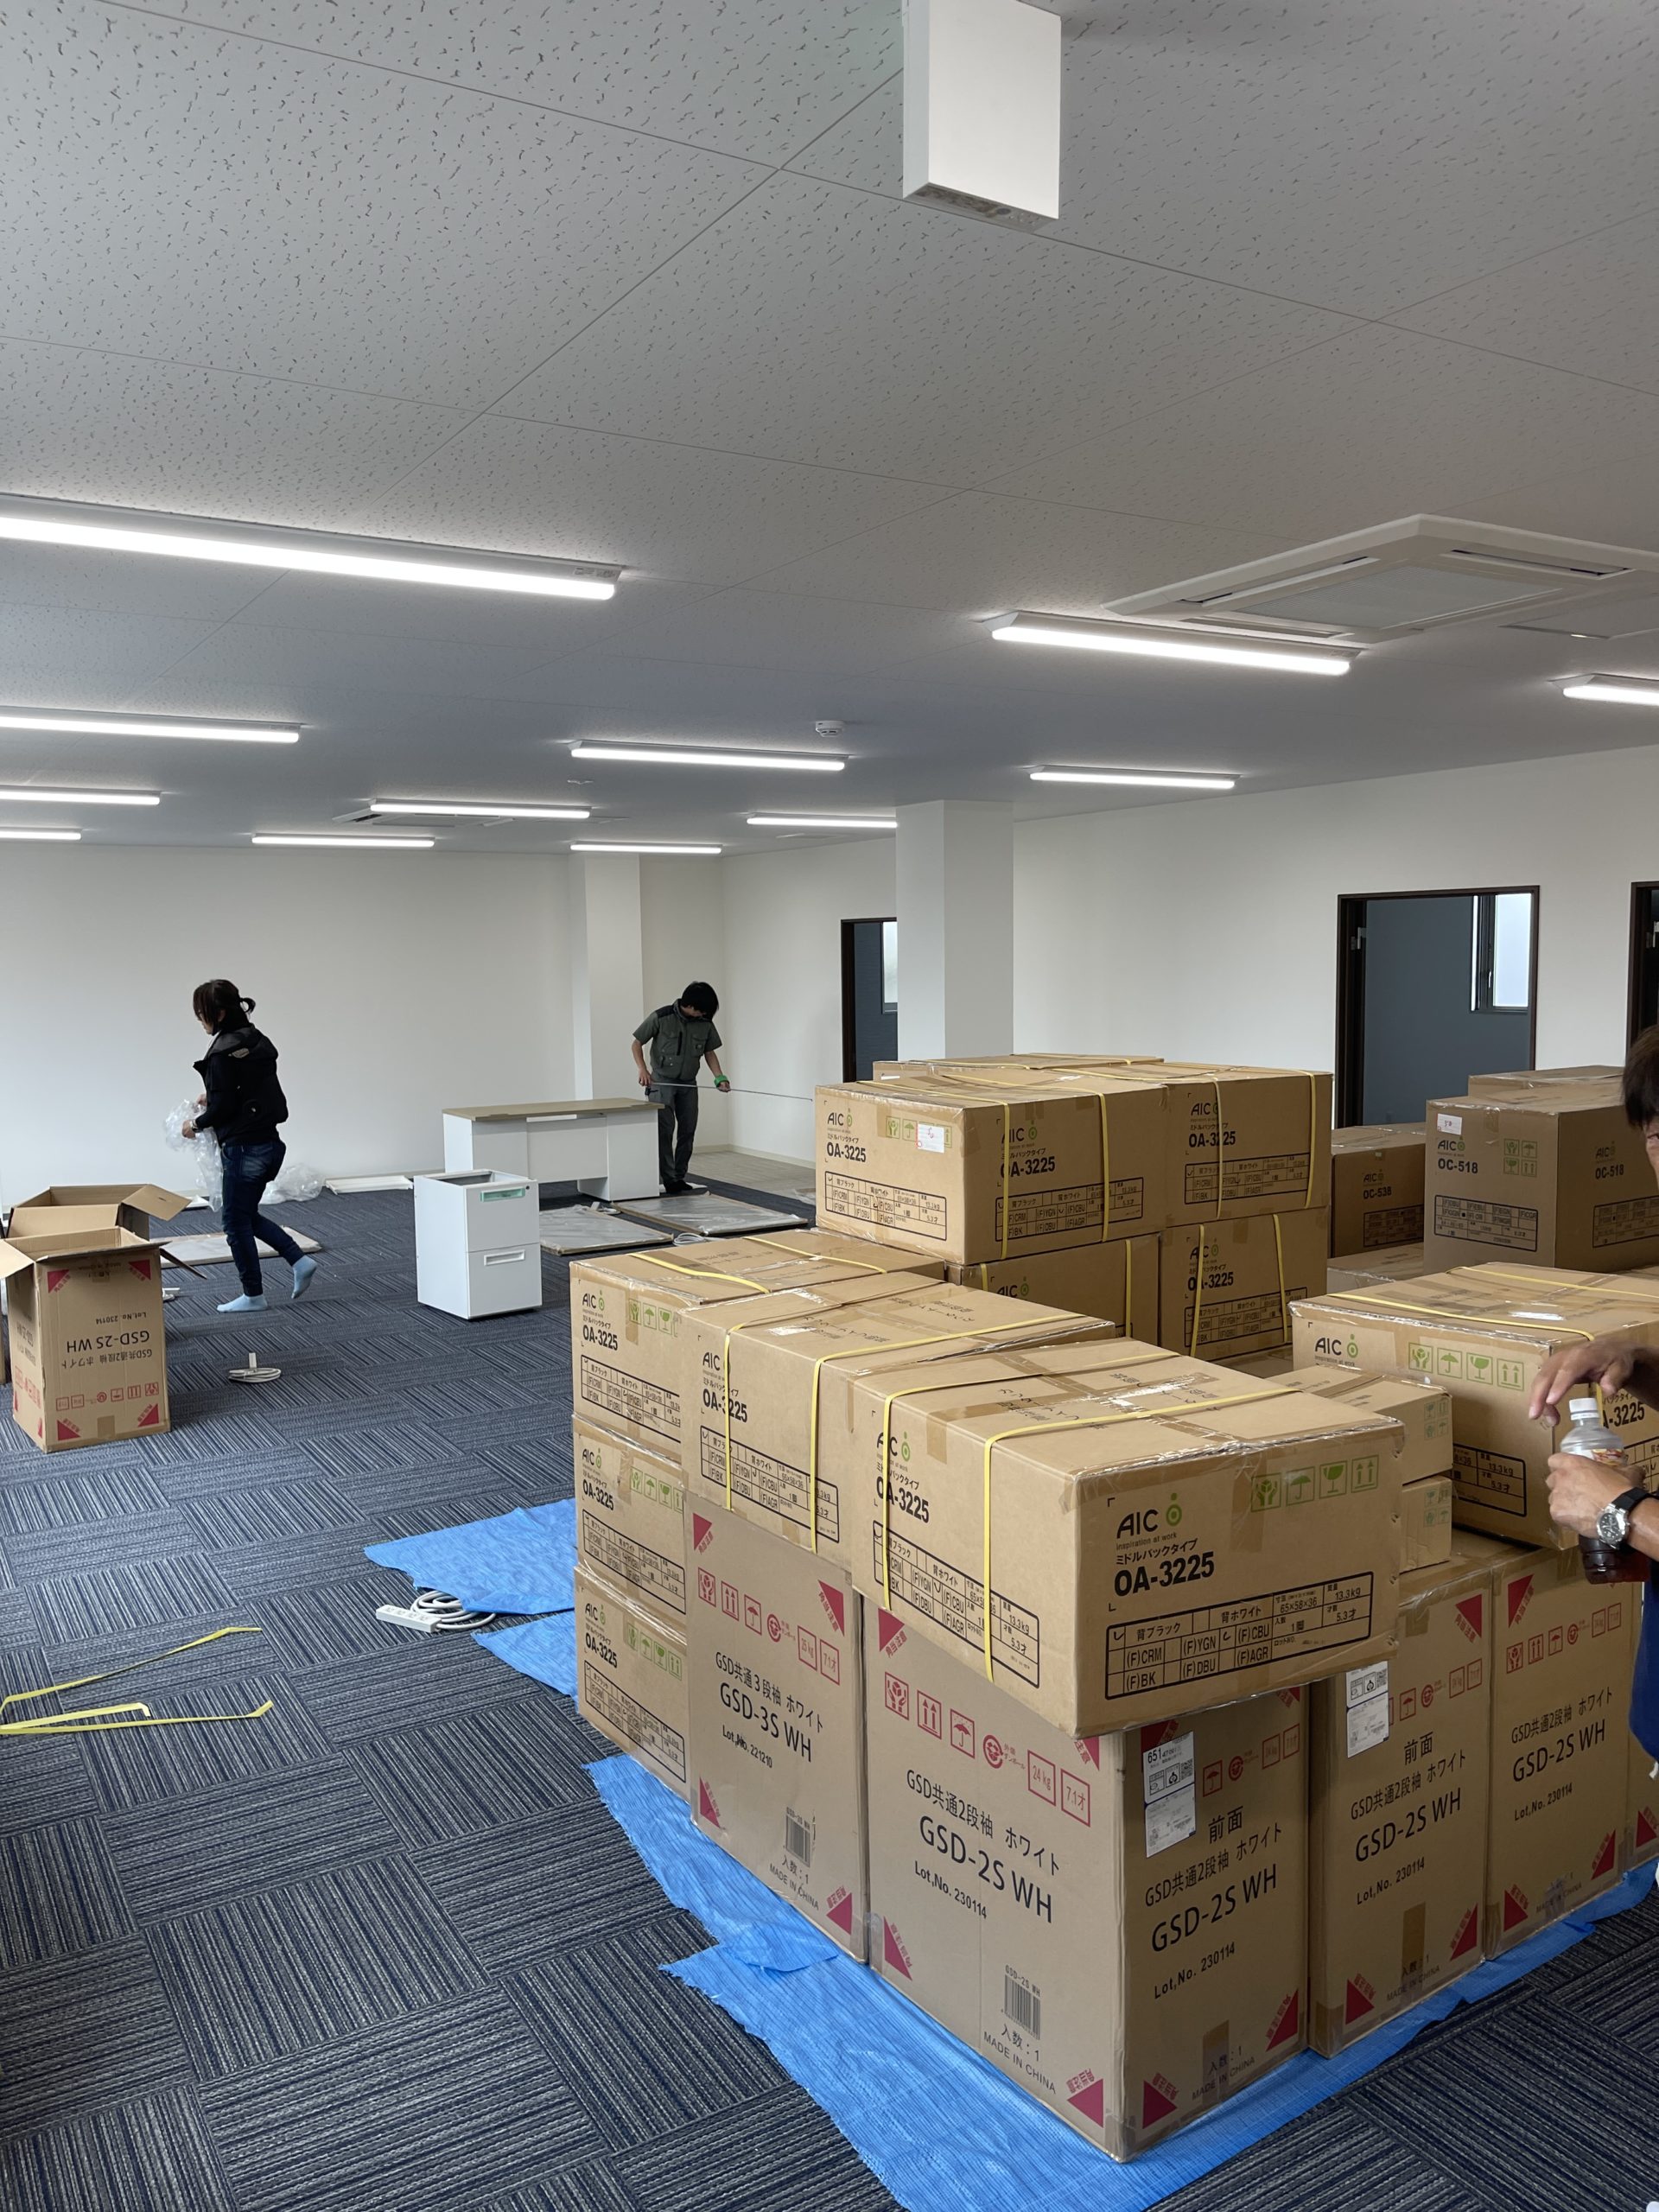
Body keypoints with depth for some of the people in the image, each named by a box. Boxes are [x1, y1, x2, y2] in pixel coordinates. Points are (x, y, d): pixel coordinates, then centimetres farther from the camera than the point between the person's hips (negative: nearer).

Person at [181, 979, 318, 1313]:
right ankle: (299, 1260, 11)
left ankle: (253, 1295, 16)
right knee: (247, 1213, 22)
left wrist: (196, 1124, 0)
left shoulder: (223, 1053, -18)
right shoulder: (258, 1041, 8)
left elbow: (223, 1107, -17)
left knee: (236, 1220, 6)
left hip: (243, 1147, -9)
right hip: (269, 1141, 9)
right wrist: (214, 1098, 18)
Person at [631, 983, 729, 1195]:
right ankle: (668, 1180, -8)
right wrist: (642, 1069, -22)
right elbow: (637, 1044, -8)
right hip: (662, 1081, -5)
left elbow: (710, 1052, 8)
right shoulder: (661, 1018, -16)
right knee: (665, 1130, -11)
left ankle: (679, 1178, 16)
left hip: (688, 1084, 5)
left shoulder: (705, 1024, -5)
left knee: (688, 1131, 5)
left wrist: (720, 1077, -7)